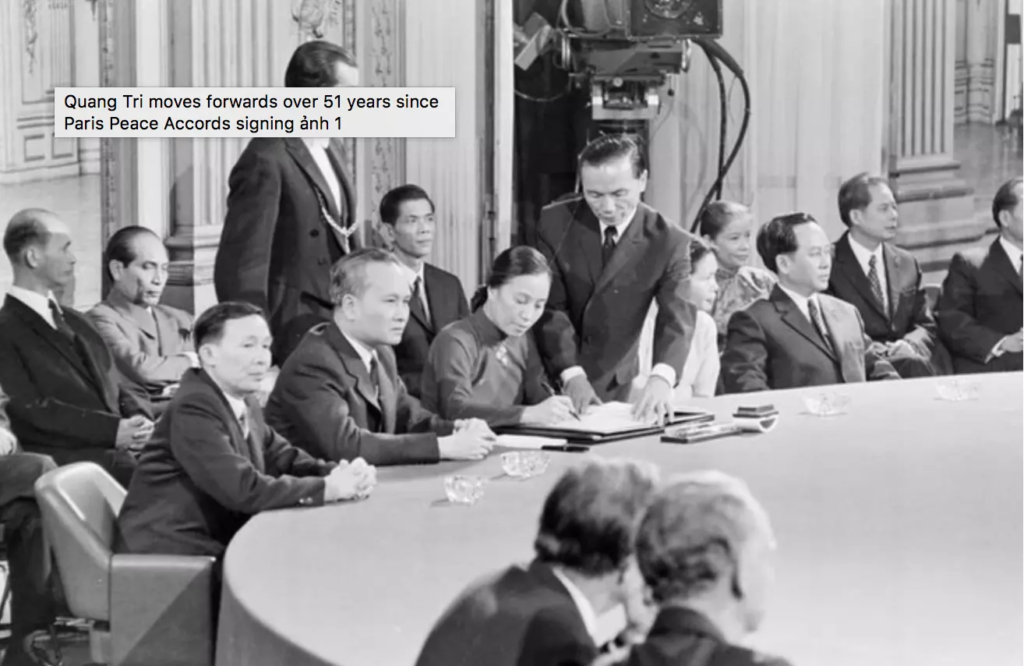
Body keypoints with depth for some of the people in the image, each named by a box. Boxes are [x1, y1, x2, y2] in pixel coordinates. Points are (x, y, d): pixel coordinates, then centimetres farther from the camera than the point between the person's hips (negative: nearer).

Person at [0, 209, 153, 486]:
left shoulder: (75, 322, 24)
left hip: (117, 445, 7)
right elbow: (33, 408, -10)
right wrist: (112, 430, -18)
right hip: (63, 458, -7)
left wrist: (139, 419, -1)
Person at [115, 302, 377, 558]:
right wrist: (327, 488, -21)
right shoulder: (193, 409, -18)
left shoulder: (244, 402, 9)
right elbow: (244, 490, -25)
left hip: (215, 545, 8)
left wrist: (341, 474, -10)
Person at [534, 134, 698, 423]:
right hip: (549, 376, 0)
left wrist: (661, 378, -42)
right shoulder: (555, 223, -8)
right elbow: (550, 307, -12)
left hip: (612, 385, 0)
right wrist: (572, 374, -26)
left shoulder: (671, 242, -12)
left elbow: (678, 318, -22)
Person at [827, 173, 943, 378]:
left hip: (902, 356, 5)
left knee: (915, 360, -32)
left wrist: (909, 345, -5)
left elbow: (926, 326, 19)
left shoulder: (907, 264, 20)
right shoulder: (829, 264, 1)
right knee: (912, 364, -34)